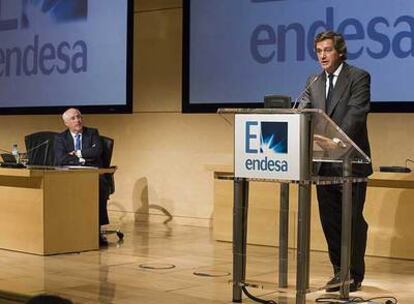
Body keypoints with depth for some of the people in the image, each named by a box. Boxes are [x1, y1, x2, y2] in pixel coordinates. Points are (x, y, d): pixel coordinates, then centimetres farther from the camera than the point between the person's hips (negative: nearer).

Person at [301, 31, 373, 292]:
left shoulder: (359, 77, -5)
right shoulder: (314, 82, 13)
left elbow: (356, 114, -17)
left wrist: (336, 141, -30)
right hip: (324, 162, 6)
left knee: (353, 219, 0)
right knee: (330, 219, 9)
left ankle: (355, 275, 10)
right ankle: (339, 271, 20)